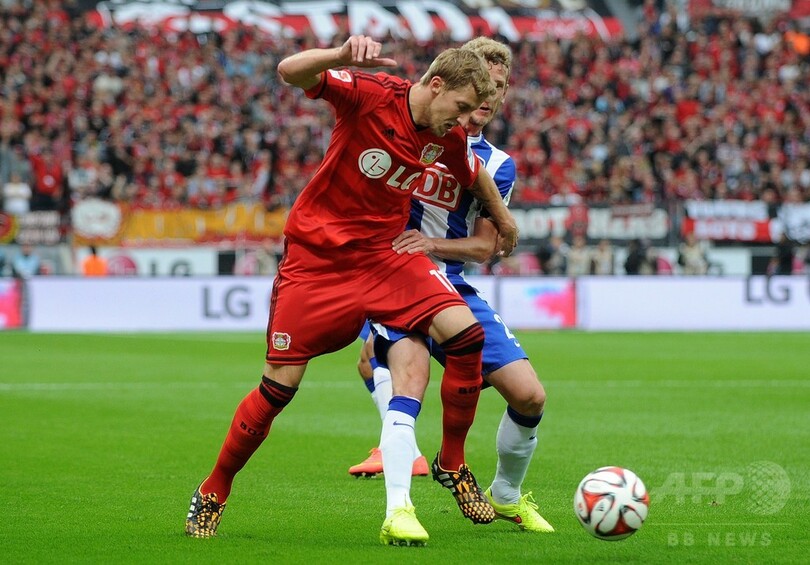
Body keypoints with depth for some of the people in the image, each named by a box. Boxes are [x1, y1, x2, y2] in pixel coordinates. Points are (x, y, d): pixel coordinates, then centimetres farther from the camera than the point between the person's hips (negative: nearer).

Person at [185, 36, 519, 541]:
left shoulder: (449, 138, -1)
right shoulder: (370, 93, -18)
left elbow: (475, 173, 22)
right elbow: (291, 72, -29)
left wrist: (503, 219, 34)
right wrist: (344, 55, -46)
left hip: (386, 253, 5)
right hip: (316, 257, -4)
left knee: (465, 332, -17)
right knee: (279, 387, -4)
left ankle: (453, 463, 1)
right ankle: (214, 492, 17)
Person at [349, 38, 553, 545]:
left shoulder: (498, 166, 10)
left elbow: (485, 246, 4)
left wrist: (433, 244, -13)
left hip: (452, 286, 5)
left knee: (529, 396, -2)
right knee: (410, 375, -34)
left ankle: (507, 497, 26)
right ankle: (398, 512, -45)